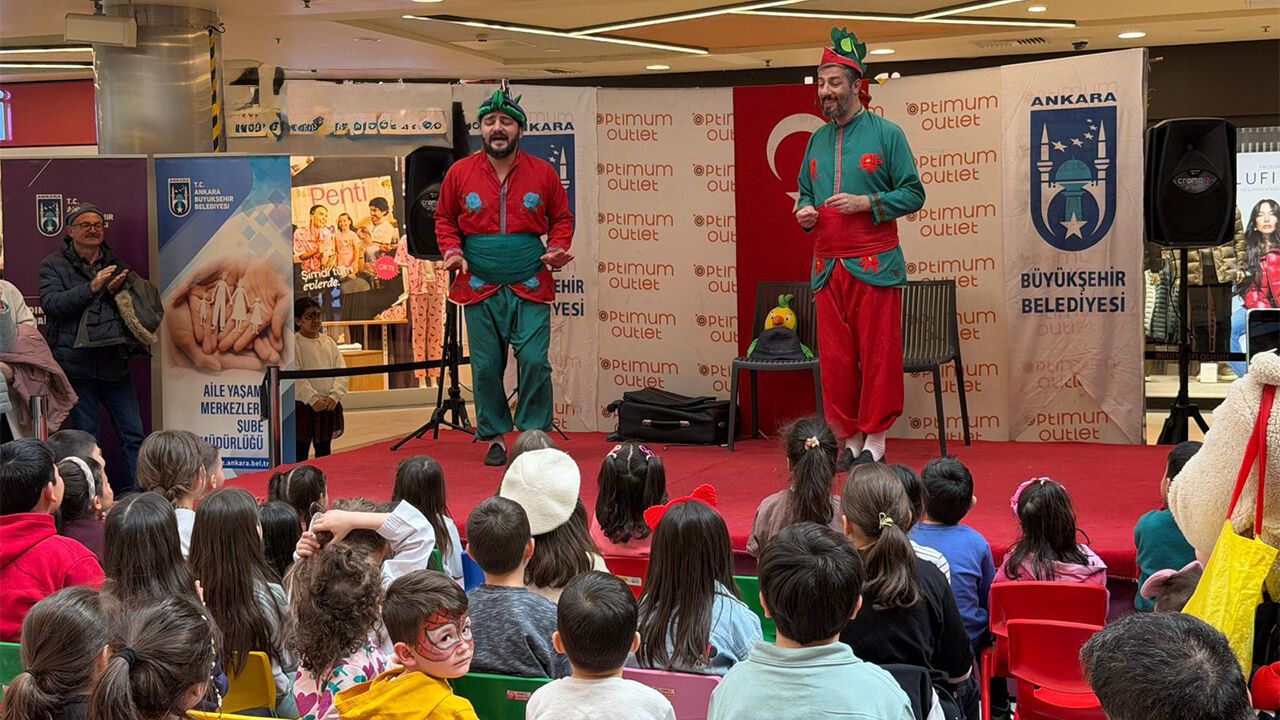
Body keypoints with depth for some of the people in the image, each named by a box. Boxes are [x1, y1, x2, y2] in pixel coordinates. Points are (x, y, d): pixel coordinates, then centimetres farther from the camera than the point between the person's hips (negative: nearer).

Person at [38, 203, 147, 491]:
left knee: (133, 434, 1)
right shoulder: (53, 265, 5)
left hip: (115, 362, 4)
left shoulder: (115, 265, 17)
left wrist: (114, 292, -4)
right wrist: (91, 287, -19)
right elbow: (50, 302, -11)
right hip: (76, 364, -3)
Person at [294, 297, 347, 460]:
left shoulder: (329, 342, 10)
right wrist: (313, 399, -19)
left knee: (324, 450, 14)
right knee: (301, 452, 0)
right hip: (303, 405, -5)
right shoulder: (294, 343, -6)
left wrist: (334, 396, -10)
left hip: (330, 405, 5)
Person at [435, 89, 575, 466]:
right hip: (480, 287, 1)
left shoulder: (543, 172, 3)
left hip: (530, 287, -1)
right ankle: (495, 437, 17)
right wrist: (451, 250, -3)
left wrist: (557, 248, -5)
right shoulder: (459, 172, 3)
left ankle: (536, 435, 8)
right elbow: (444, 218, 15)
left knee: (534, 361, -6)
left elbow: (562, 219, 13)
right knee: (486, 367, 4)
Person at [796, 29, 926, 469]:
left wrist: (866, 203, -15)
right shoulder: (817, 140, 14)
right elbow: (805, 193, 24)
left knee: (878, 356, -2)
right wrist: (804, 213, 1)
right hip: (827, 267, 5)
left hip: (875, 265, -5)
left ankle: (874, 442, 6)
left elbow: (914, 195, -3)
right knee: (835, 360, 5)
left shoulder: (886, 134, -1)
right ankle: (849, 440, 15)